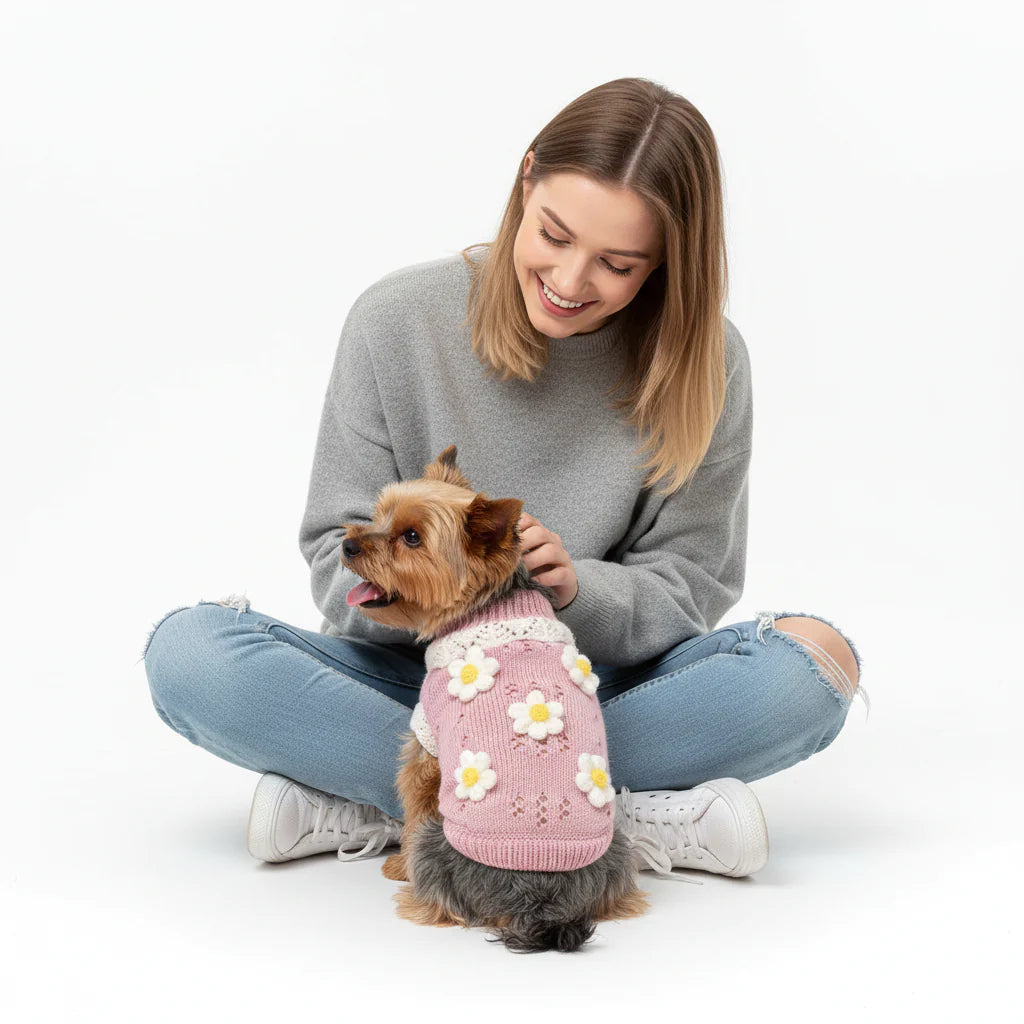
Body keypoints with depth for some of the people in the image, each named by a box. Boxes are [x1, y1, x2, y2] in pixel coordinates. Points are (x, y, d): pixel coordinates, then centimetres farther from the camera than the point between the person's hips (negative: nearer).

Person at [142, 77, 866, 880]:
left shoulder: (704, 364, -9)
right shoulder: (397, 320, -9)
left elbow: (687, 589, -5)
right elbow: (339, 557, -6)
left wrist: (576, 588, -27)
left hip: (599, 692, 0)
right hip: (419, 681, 0)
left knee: (813, 662, -27)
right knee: (188, 652, -25)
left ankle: (372, 803, -25)